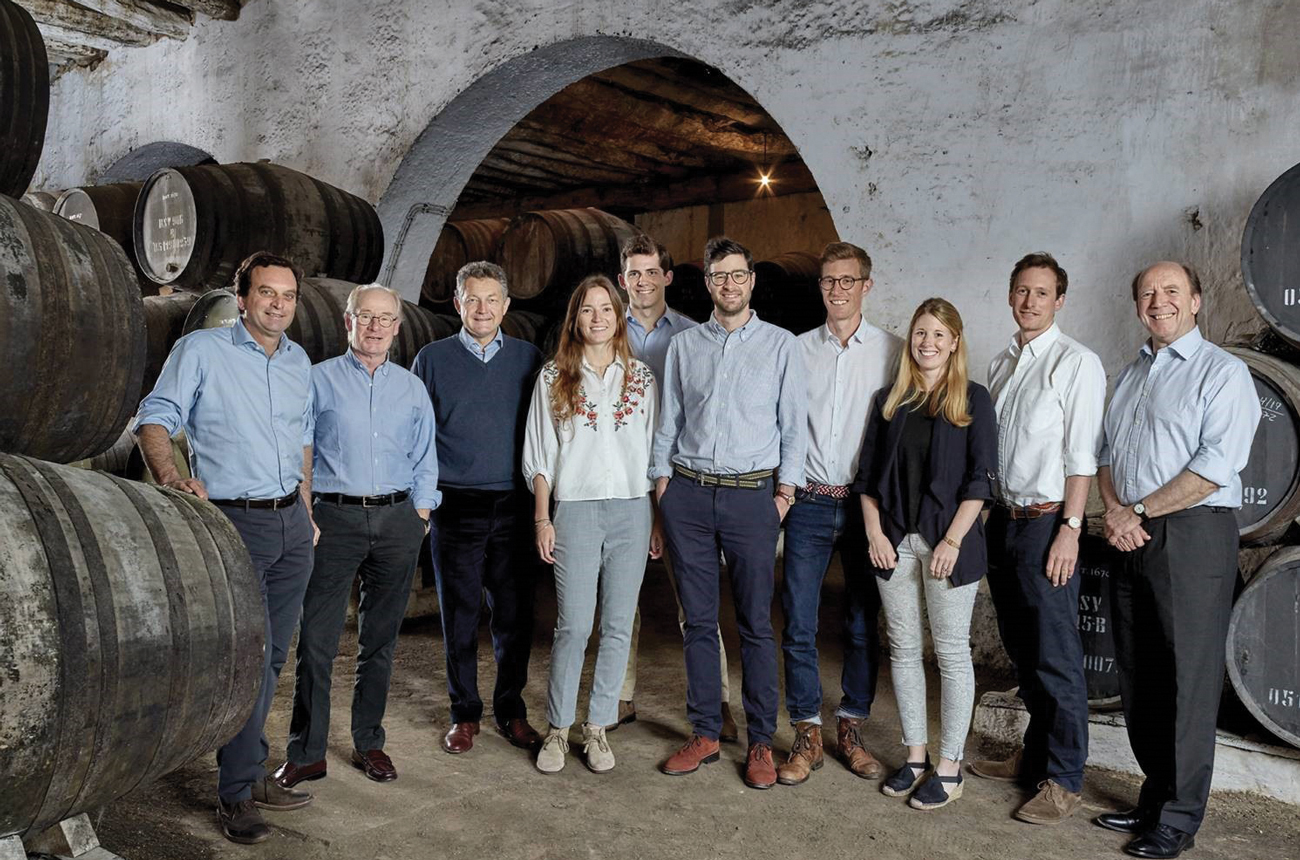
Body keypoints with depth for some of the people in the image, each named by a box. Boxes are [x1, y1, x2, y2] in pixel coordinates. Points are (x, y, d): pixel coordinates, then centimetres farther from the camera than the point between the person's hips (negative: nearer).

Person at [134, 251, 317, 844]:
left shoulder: (299, 361, 14)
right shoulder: (200, 350, -3)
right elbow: (154, 418, -8)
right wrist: (171, 478, -27)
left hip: (291, 523, 6)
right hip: (235, 523, -6)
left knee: (272, 657, 11)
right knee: (247, 659, -6)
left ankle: (248, 772, 25)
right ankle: (237, 792, 7)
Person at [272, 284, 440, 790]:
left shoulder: (412, 388, 12)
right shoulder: (320, 380, 4)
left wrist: (419, 522, 7)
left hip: (396, 520, 3)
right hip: (335, 517, -2)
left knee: (380, 642, 9)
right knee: (316, 641, -4)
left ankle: (369, 743, 22)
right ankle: (306, 753, 8)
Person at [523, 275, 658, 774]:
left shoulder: (642, 378, 10)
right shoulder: (553, 378, 6)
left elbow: (656, 451, 11)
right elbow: (539, 456, 6)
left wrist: (659, 521, 7)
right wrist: (542, 518, 0)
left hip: (631, 511, 2)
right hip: (575, 511, -2)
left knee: (618, 626, 4)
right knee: (574, 625, -3)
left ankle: (597, 728, 17)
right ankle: (558, 728, 13)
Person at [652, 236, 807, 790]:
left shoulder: (780, 344, 5)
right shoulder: (684, 345, 10)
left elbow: (793, 424, 5)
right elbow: (669, 421, 12)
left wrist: (786, 488, -2)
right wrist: (662, 484, 6)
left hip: (751, 495, -2)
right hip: (688, 494, 2)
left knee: (755, 625, 2)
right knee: (699, 621, 8)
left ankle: (761, 742, 13)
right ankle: (704, 734, 19)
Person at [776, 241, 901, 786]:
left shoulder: (892, 350, 3)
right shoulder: (799, 348, 8)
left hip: (866, 505, -1)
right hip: (809, 502, 1)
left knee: (863, 626, 7)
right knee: (799, 625, 0)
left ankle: (851, 728, 23)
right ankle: (807, 734, 14)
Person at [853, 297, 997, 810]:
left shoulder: (972, 400, 0)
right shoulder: (890, 401, 10)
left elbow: (980, 478, -6)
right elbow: (867, 473, 9)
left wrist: (952, 541, -14)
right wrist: (875, 532, -1)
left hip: (948, 541, -4)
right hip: (894, 541, 4)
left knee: (951, 652, 3)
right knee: (903, 649, 9)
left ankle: (949, 767, 14)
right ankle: (915, 755, 22)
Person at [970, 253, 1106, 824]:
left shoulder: (1077, 363, -7)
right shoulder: (1002, 363, 14)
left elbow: (1082, 456, -12)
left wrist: (1070, 529, -17)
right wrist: (991, 519, 13)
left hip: (1046, 521, -7)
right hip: (1003, 519, 7)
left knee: (1056, 659, -1)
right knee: (1022, 652, 16)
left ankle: (1063, 781, 10)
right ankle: (1034, 758, 30)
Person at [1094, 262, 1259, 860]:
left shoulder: (1223, 373, -4)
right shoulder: (1130, 376, 18)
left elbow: (1215, 466, -15)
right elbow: (1105, 452, 18)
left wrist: (1138, 510, -12)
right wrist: (1114, 512, 0)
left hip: (1193, 536, -7)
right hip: (1130, 540, 7)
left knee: (1187, 680, -2)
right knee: (1136, 677, 11)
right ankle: (1156, 796, 25)